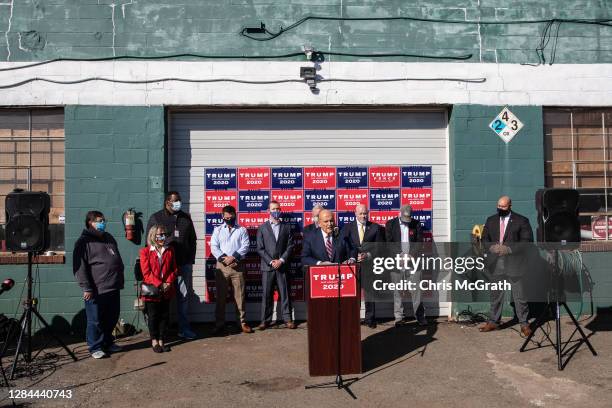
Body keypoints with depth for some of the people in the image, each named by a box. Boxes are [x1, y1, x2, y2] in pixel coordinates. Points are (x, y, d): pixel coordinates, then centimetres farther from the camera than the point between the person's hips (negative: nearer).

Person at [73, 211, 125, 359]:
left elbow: (118, 260, 23)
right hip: (96, 290, -7)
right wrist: (86, 288, -18)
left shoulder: (109, 238, 16)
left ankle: (108, 343, 31)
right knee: (95, 321, 2)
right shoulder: (83, 242, -8)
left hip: (113, 288, 7)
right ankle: (95, 347, 15)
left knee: (112, 318, 15)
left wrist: (120, 281, 21)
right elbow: (79, 267, -13)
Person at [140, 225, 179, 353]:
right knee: (153, 316, 6)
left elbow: (174, 269, 7)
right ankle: (154, 341, 19)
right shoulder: (145, 252, -5)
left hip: (166, 290, 4)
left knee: (165, 315, 8)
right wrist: (159, 284, -17)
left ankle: (161, 341, 19)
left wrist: (168, 282, -9)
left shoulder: (170, 251, 8)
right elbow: (146, 273, -10)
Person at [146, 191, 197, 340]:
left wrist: (191, 259, 9)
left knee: (184, 295, 6)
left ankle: (184, 328, 15)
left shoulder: (186, 218, 12)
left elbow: (192, 240, 16)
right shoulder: (156, 218, 2)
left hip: (184, 263, 3)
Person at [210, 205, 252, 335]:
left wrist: (234, 257, -16)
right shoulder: (217, 230, 11)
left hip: (237, 265, -1)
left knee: (239, 295, 1)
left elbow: (245, 246, -3)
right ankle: (220, 324, 10)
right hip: (222, 265, 1)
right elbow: (214, 247, 1)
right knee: (221, 296, 4)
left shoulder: (242, 230, 8)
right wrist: (223, 258, -15)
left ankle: (242, 322, 7)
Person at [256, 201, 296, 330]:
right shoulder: (262, 228, 7)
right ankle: (265, 320, 9)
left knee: (285, 294, 3)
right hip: (267, 266, 0)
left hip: (282, 266, 1)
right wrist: (271, 261, -9)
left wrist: (281, 260, -8)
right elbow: (260, 248, 1)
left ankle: (287, 319, 9)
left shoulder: (286, 227, 10)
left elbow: (290, 246, 4)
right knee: (266, 295, 2)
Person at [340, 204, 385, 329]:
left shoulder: (375, 227, 8)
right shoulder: (347, 227, 9)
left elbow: (379, 246, 5)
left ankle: (370, 318, 11)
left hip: (369, 263, 0)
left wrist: (368, 255, -10)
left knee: (369, 291, 1)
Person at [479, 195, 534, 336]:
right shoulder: (491, 220, 12)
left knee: (519, 295, 1)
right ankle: (494, 321, 20)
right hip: (495, 263, 4)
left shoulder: (521, 221, -1)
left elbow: (527, 241, -6)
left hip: (514, 263, -4)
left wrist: (509, 249, -17)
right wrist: (492, 247, -9)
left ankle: (524, 323, 12)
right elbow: (484, 239, 12)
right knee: (495, 294, 11)